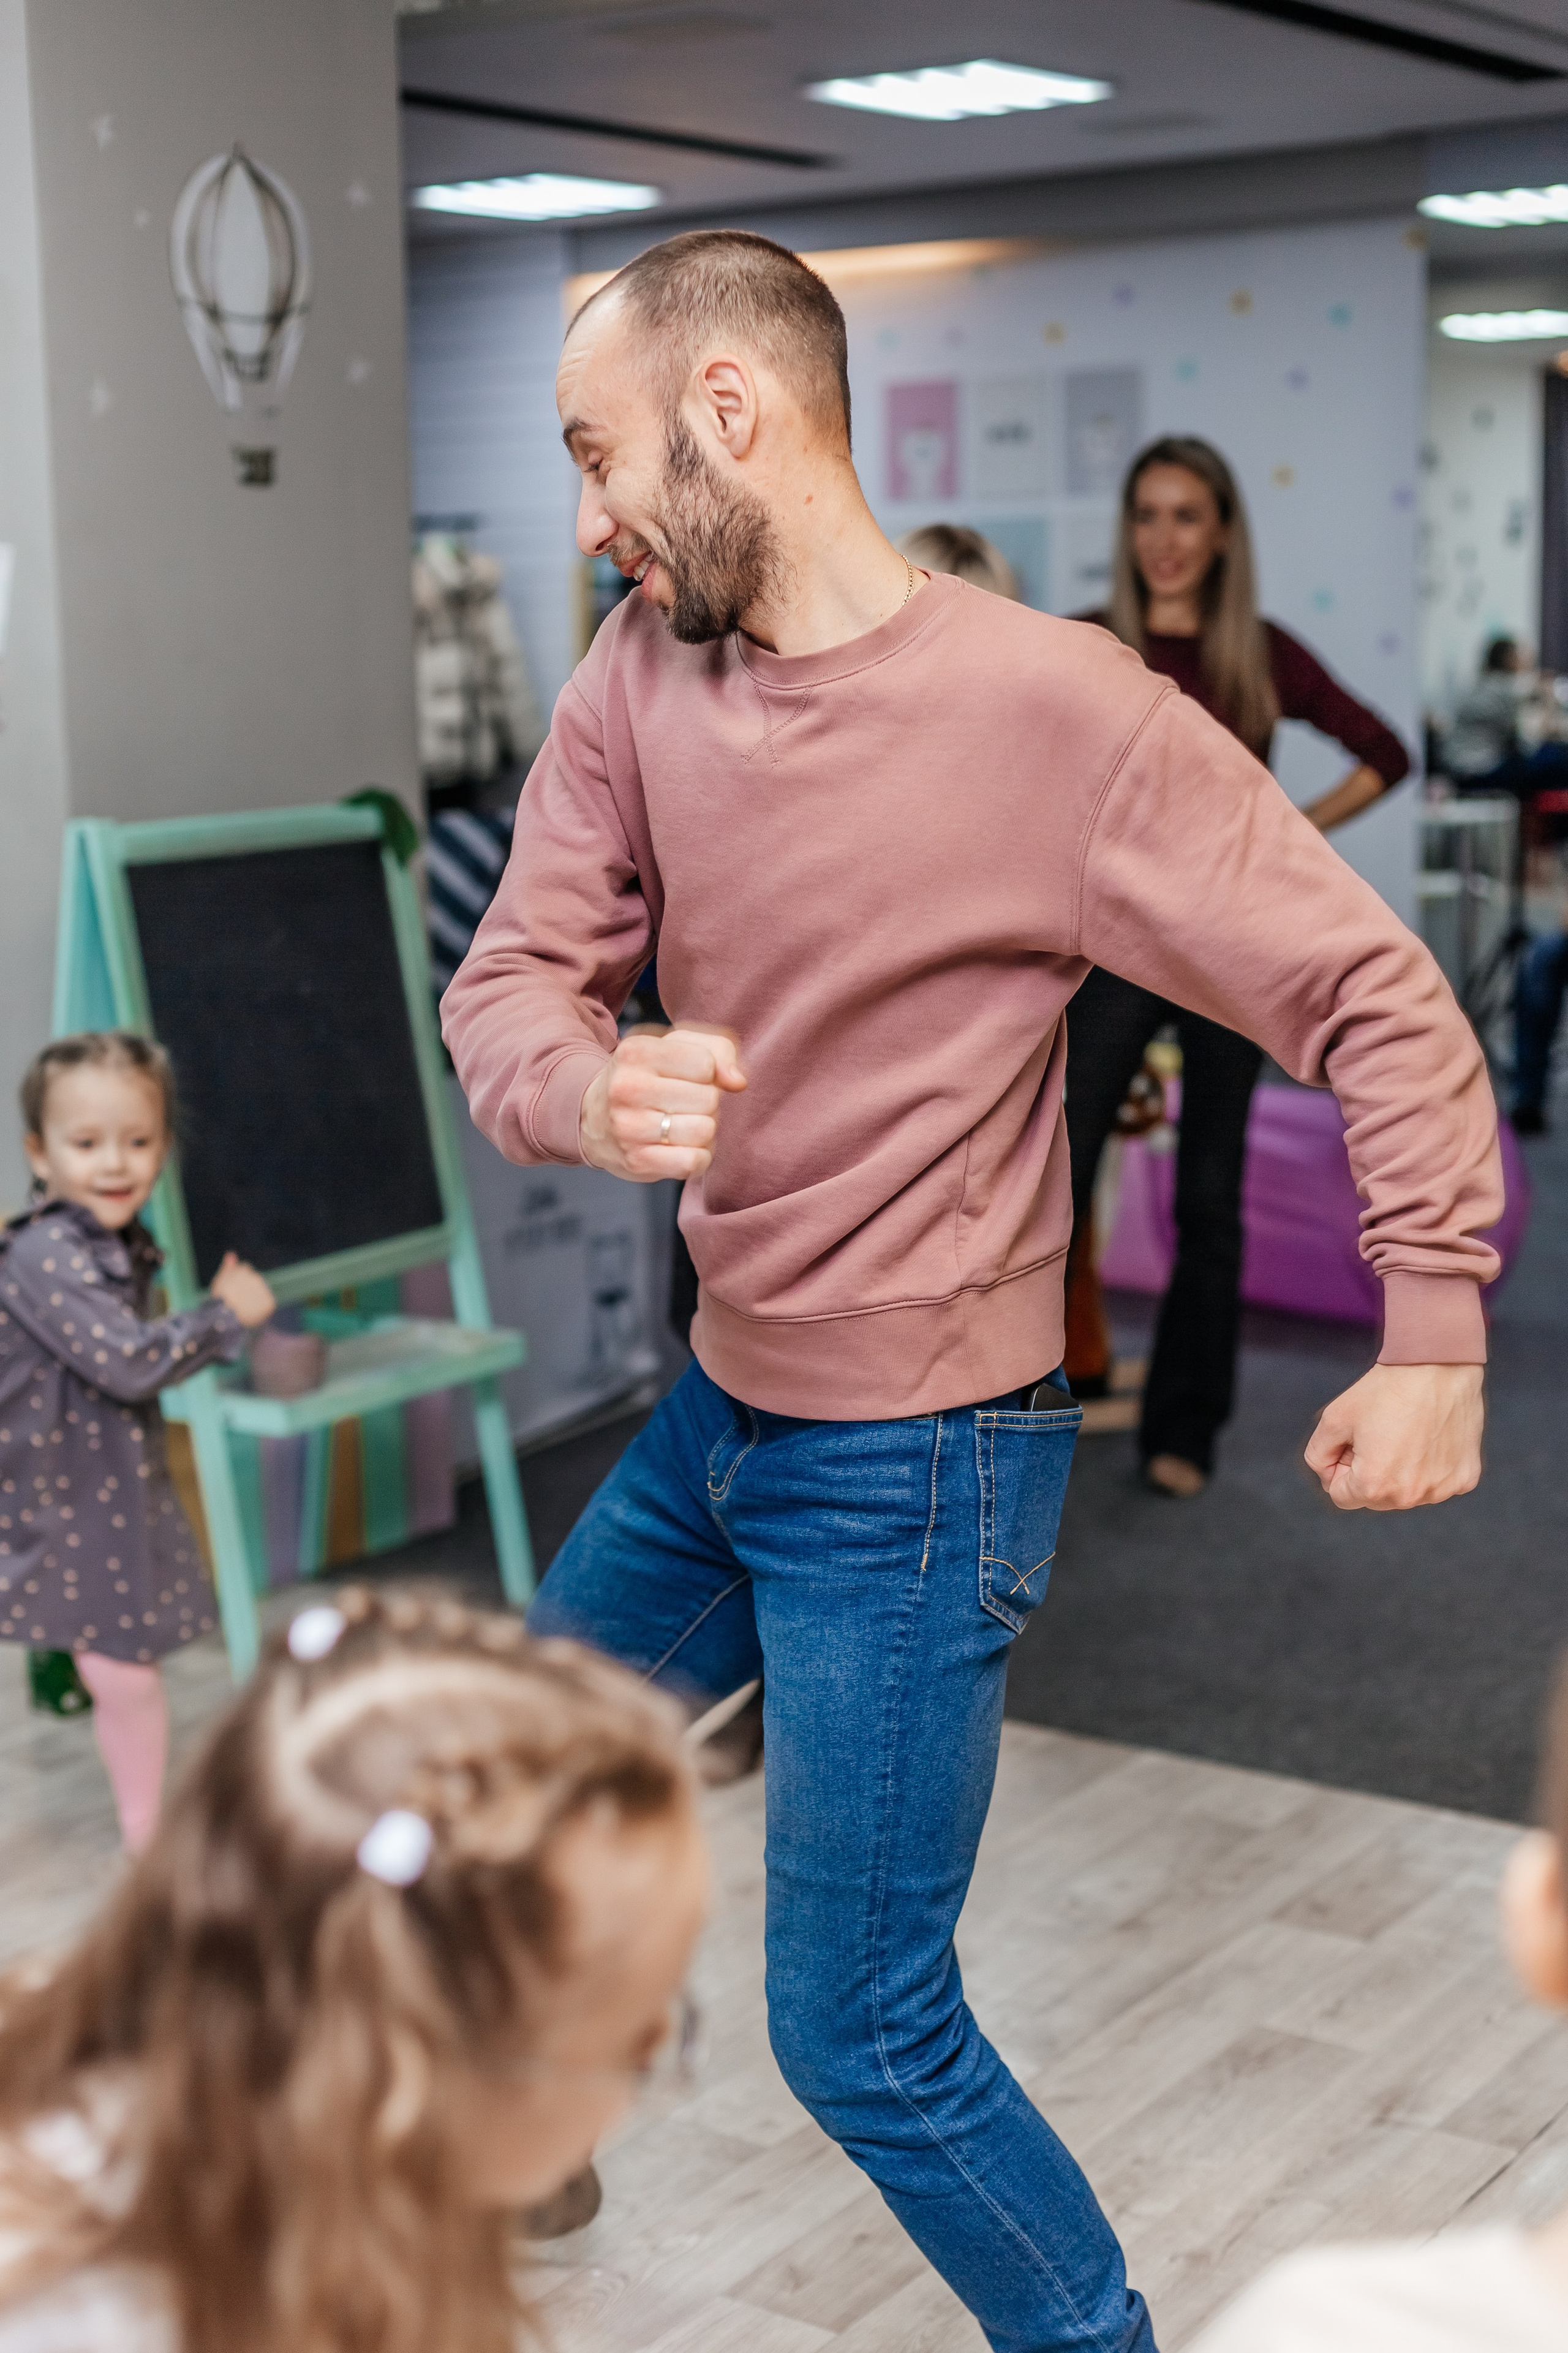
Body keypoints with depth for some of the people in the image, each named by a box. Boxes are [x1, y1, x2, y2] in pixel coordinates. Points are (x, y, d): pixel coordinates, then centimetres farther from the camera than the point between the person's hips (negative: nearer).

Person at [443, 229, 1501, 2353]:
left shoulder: (1055, 707, -21)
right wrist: (588, 1094, -29)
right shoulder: (640, 676, -2)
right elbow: (510, 981, -6)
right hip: (719, 1413, 7)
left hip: (914, 1468, -7)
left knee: (864, 2037, 1)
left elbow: (1380, 1001, -15)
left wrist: (1436, 1342, -15)